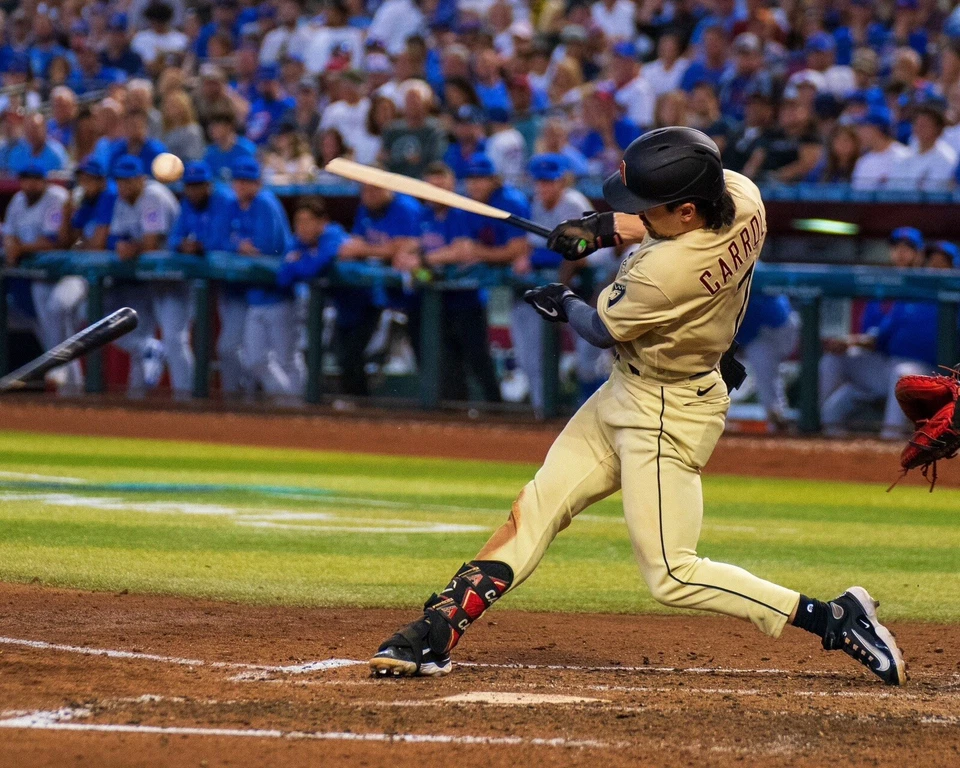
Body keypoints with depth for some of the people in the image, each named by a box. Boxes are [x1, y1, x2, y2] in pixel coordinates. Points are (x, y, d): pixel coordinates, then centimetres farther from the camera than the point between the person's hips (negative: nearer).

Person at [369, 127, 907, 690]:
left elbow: (603, 330, -14)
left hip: (665, 416, -10)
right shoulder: (742, 195, -11)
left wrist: (565, 305, 7)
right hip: (626, 395, 10)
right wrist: (606, 228, 0)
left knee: (672, 576, -5)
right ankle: (436, 634, 10)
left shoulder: (666, 272, -34)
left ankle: (836, 620, -1)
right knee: (533, 513, 8)